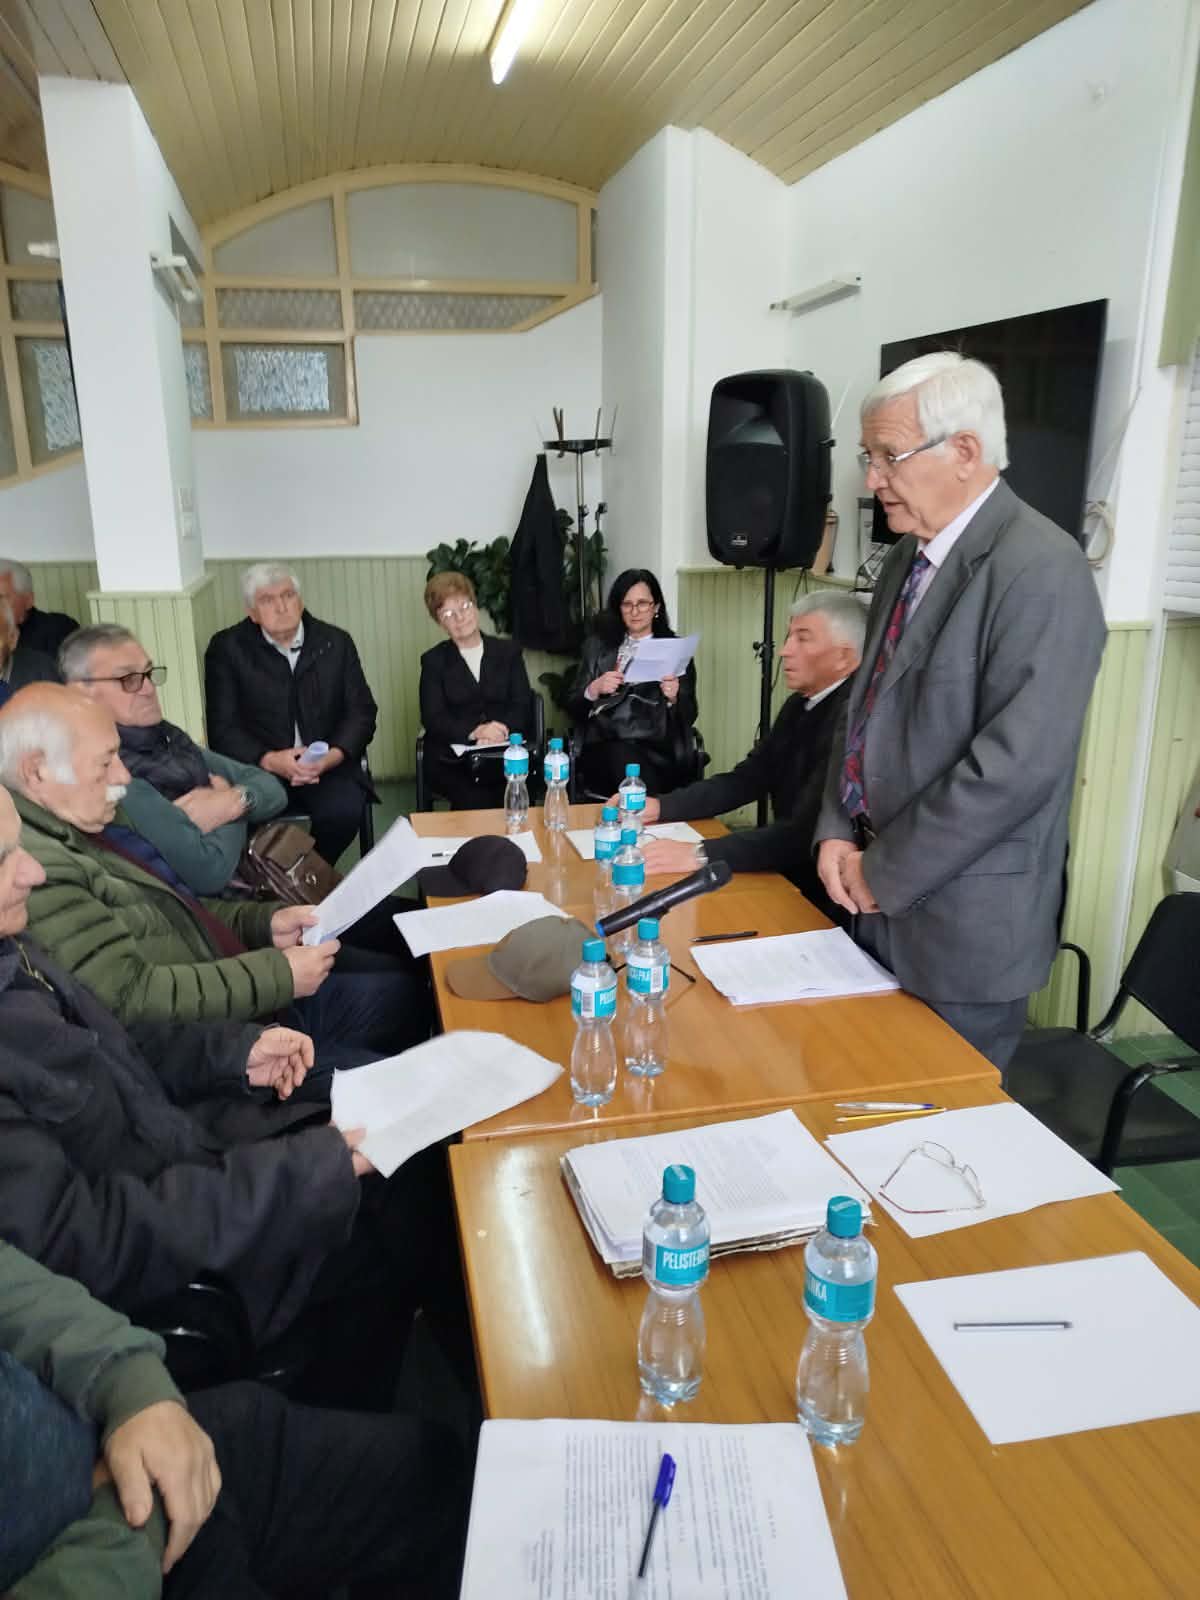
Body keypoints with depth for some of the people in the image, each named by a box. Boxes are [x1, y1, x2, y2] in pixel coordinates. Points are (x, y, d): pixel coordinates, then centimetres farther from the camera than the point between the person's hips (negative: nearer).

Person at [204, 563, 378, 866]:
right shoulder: (227, 648, 3)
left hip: (328, 766, 2)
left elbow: (361, 711, 5)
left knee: (344, 812, -28)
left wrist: (333, 756, -14)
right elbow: (223, 726, -2)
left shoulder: (336, 642, 8)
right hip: (259, 769, -1)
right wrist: (269, 760, -18)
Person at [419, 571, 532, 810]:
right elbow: (433, 718, -1)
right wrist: (473, 732, -20)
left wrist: (501, 730, -18)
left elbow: (521, 706, 5)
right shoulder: (434, 661, 11)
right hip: (452, 759, -1)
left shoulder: (509, 651, 14)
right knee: (474, 803, -30)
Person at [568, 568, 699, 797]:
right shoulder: (598, 645, 16)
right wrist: (594, 689, -7)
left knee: (627, 758, -33)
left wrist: (673, 698, -13)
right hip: (603, 750, 1)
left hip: (658, 752, -1)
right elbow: (574, 708, 12)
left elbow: (688, 717, 8)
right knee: (621, 755, -33)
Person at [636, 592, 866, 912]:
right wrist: (660, 806, -2)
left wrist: (701, 855, -33)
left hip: (822, 896, -8)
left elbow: (808, 830, -30)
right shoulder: (801, 704, 8)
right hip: (788, 876, 8)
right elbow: (746, 779, 11)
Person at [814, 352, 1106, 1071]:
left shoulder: (1040, 569, -18)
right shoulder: (909, 556, 9)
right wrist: (838, 834, 1)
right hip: (883, 904, 7)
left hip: (963, 923, -7)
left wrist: (882, 874, -16)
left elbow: (1017, 763, -24)